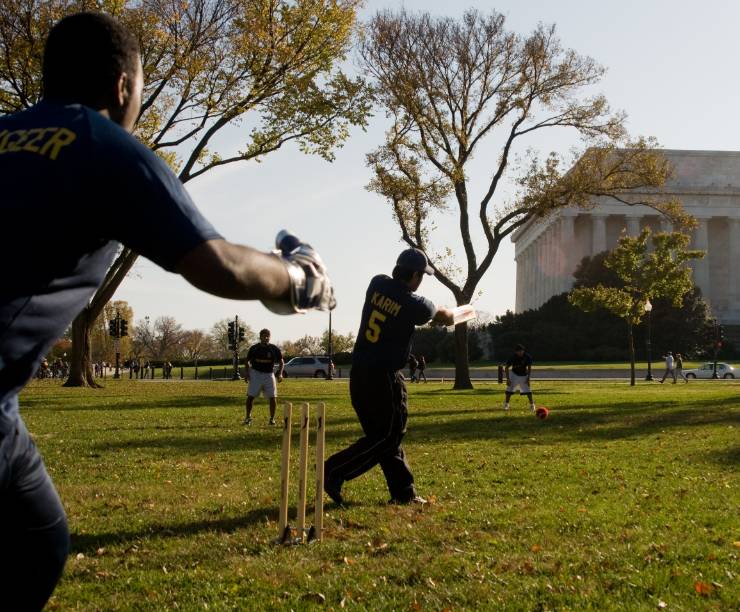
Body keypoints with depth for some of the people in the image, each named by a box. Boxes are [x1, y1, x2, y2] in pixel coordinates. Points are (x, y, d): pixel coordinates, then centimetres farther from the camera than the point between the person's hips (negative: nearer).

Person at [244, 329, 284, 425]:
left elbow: (281, 362, 6)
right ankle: (248, 417, 11)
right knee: (250, 396, -3)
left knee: (273, 397, -4)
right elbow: (248, 361, 9)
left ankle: (272, 418, 9)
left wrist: (280, 373, -9)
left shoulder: (274, 349, -2)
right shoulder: (254, 348, -2)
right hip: (255, 373, 0)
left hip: (269, 374, 1)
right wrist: (247, 373, -3)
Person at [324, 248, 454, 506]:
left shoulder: (377, 284, 1)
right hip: (383, 378, -8)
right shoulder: (415, 305, -13)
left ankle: (403, 491, 17)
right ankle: (333, 472, -6)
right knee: (386, 435, 1)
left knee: (385, 433, 13)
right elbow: (443, 317, 9)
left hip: (358, 373, 8)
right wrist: (452, 314, 34)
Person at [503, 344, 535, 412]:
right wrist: (507, 379, -19)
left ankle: (532, 404, 7)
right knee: (510, 389, -7)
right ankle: (506, 404, 8)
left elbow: (529, 368, -9)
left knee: (528, 390, -7)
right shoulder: (512, 357, -22)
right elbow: (507, 368, -13)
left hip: (524, 375, 0)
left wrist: (528, 378, -14)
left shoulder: (527, 357, -21)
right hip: (514, 374, 0)